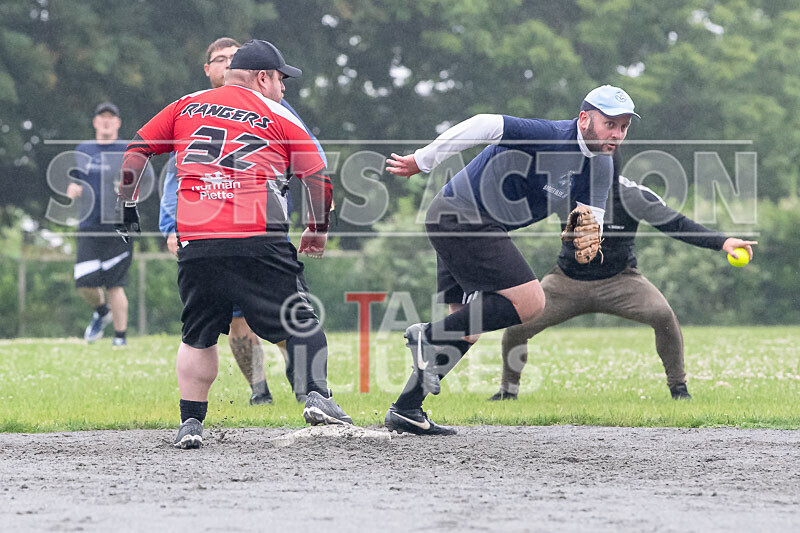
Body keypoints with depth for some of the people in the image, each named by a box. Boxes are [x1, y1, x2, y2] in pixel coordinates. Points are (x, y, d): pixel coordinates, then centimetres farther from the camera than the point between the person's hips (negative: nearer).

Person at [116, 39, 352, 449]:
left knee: (198, 335, 14)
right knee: (299, 319, 5)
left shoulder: (186, 107, 20)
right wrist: (318, 229, 22)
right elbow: (318, 178, 9)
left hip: (195, 241, 3)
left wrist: (127, 206, 25)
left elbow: (136, 150, 19)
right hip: (258, 241, -3)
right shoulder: (279, 117, 12)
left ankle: (190, 423, 10)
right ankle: (316, 395, -11)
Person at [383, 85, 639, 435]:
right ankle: (430, 336, -10)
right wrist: (421, 162, -25)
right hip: (461, 218, -10)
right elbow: (485, 125, -29)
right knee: (529, 303, -16)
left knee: (469, 324, 13)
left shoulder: (601, 166, 4)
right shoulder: (552, 136, -23)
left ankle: (405, 411, 19)